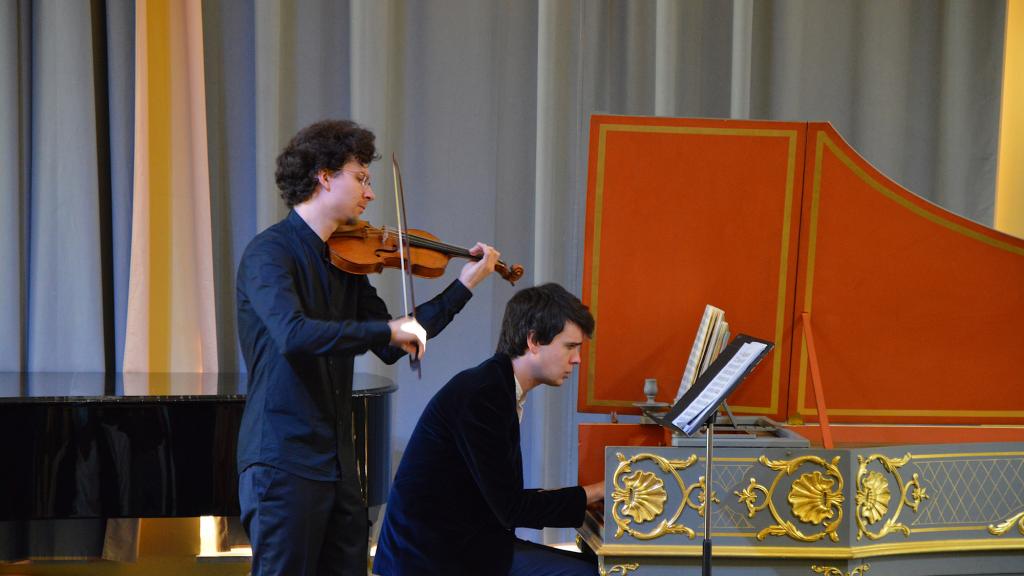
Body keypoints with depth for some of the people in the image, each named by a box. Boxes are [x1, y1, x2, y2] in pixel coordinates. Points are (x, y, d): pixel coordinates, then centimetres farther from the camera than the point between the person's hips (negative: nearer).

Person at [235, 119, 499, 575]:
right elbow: (293, 333, -29)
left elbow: (390, 347, 15)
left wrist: (464, 285, 13)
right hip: (284, 461, -8)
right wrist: (389, 329, -25)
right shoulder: (270, 252, -11)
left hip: (338, 463, 8)